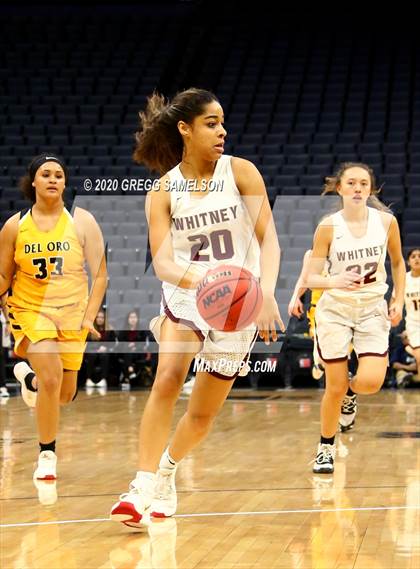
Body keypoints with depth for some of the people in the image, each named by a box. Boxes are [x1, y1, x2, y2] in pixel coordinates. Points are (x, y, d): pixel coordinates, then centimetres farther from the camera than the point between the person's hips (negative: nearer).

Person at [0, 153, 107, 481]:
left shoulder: (82, 221, -3)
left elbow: (100, 274, -1)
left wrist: (89, 318, -10)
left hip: (72, 313, 2)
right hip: (30, 310, -2)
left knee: (65, 395, 7)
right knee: (52, 379, -21)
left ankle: (30, 377, 44)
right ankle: (47, 455, -2)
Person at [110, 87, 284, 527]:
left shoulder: (240, 172, -6)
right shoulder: (163, 190, -5)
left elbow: (269, 240, -11)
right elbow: (161, 263, -14)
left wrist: (267, 294, -29)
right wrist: (194, 277, -36)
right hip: (185, 295, 0)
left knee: (203, 413, 7)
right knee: (167, 379, -27)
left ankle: (167, 471, 35)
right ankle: (143, 487, -23)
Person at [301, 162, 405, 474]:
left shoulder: (386, 221, -6)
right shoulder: (328, 226, -11)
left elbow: (397, 262, 12)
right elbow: (310, 277, -11)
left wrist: (399, 300, 4)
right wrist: (334, 281, -31)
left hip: (373, 310, 1)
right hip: (335, 310, -1)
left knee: (371, 382, -16)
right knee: (335, 387, 0)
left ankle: (352, 391, 22)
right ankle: (326, 448, 22)